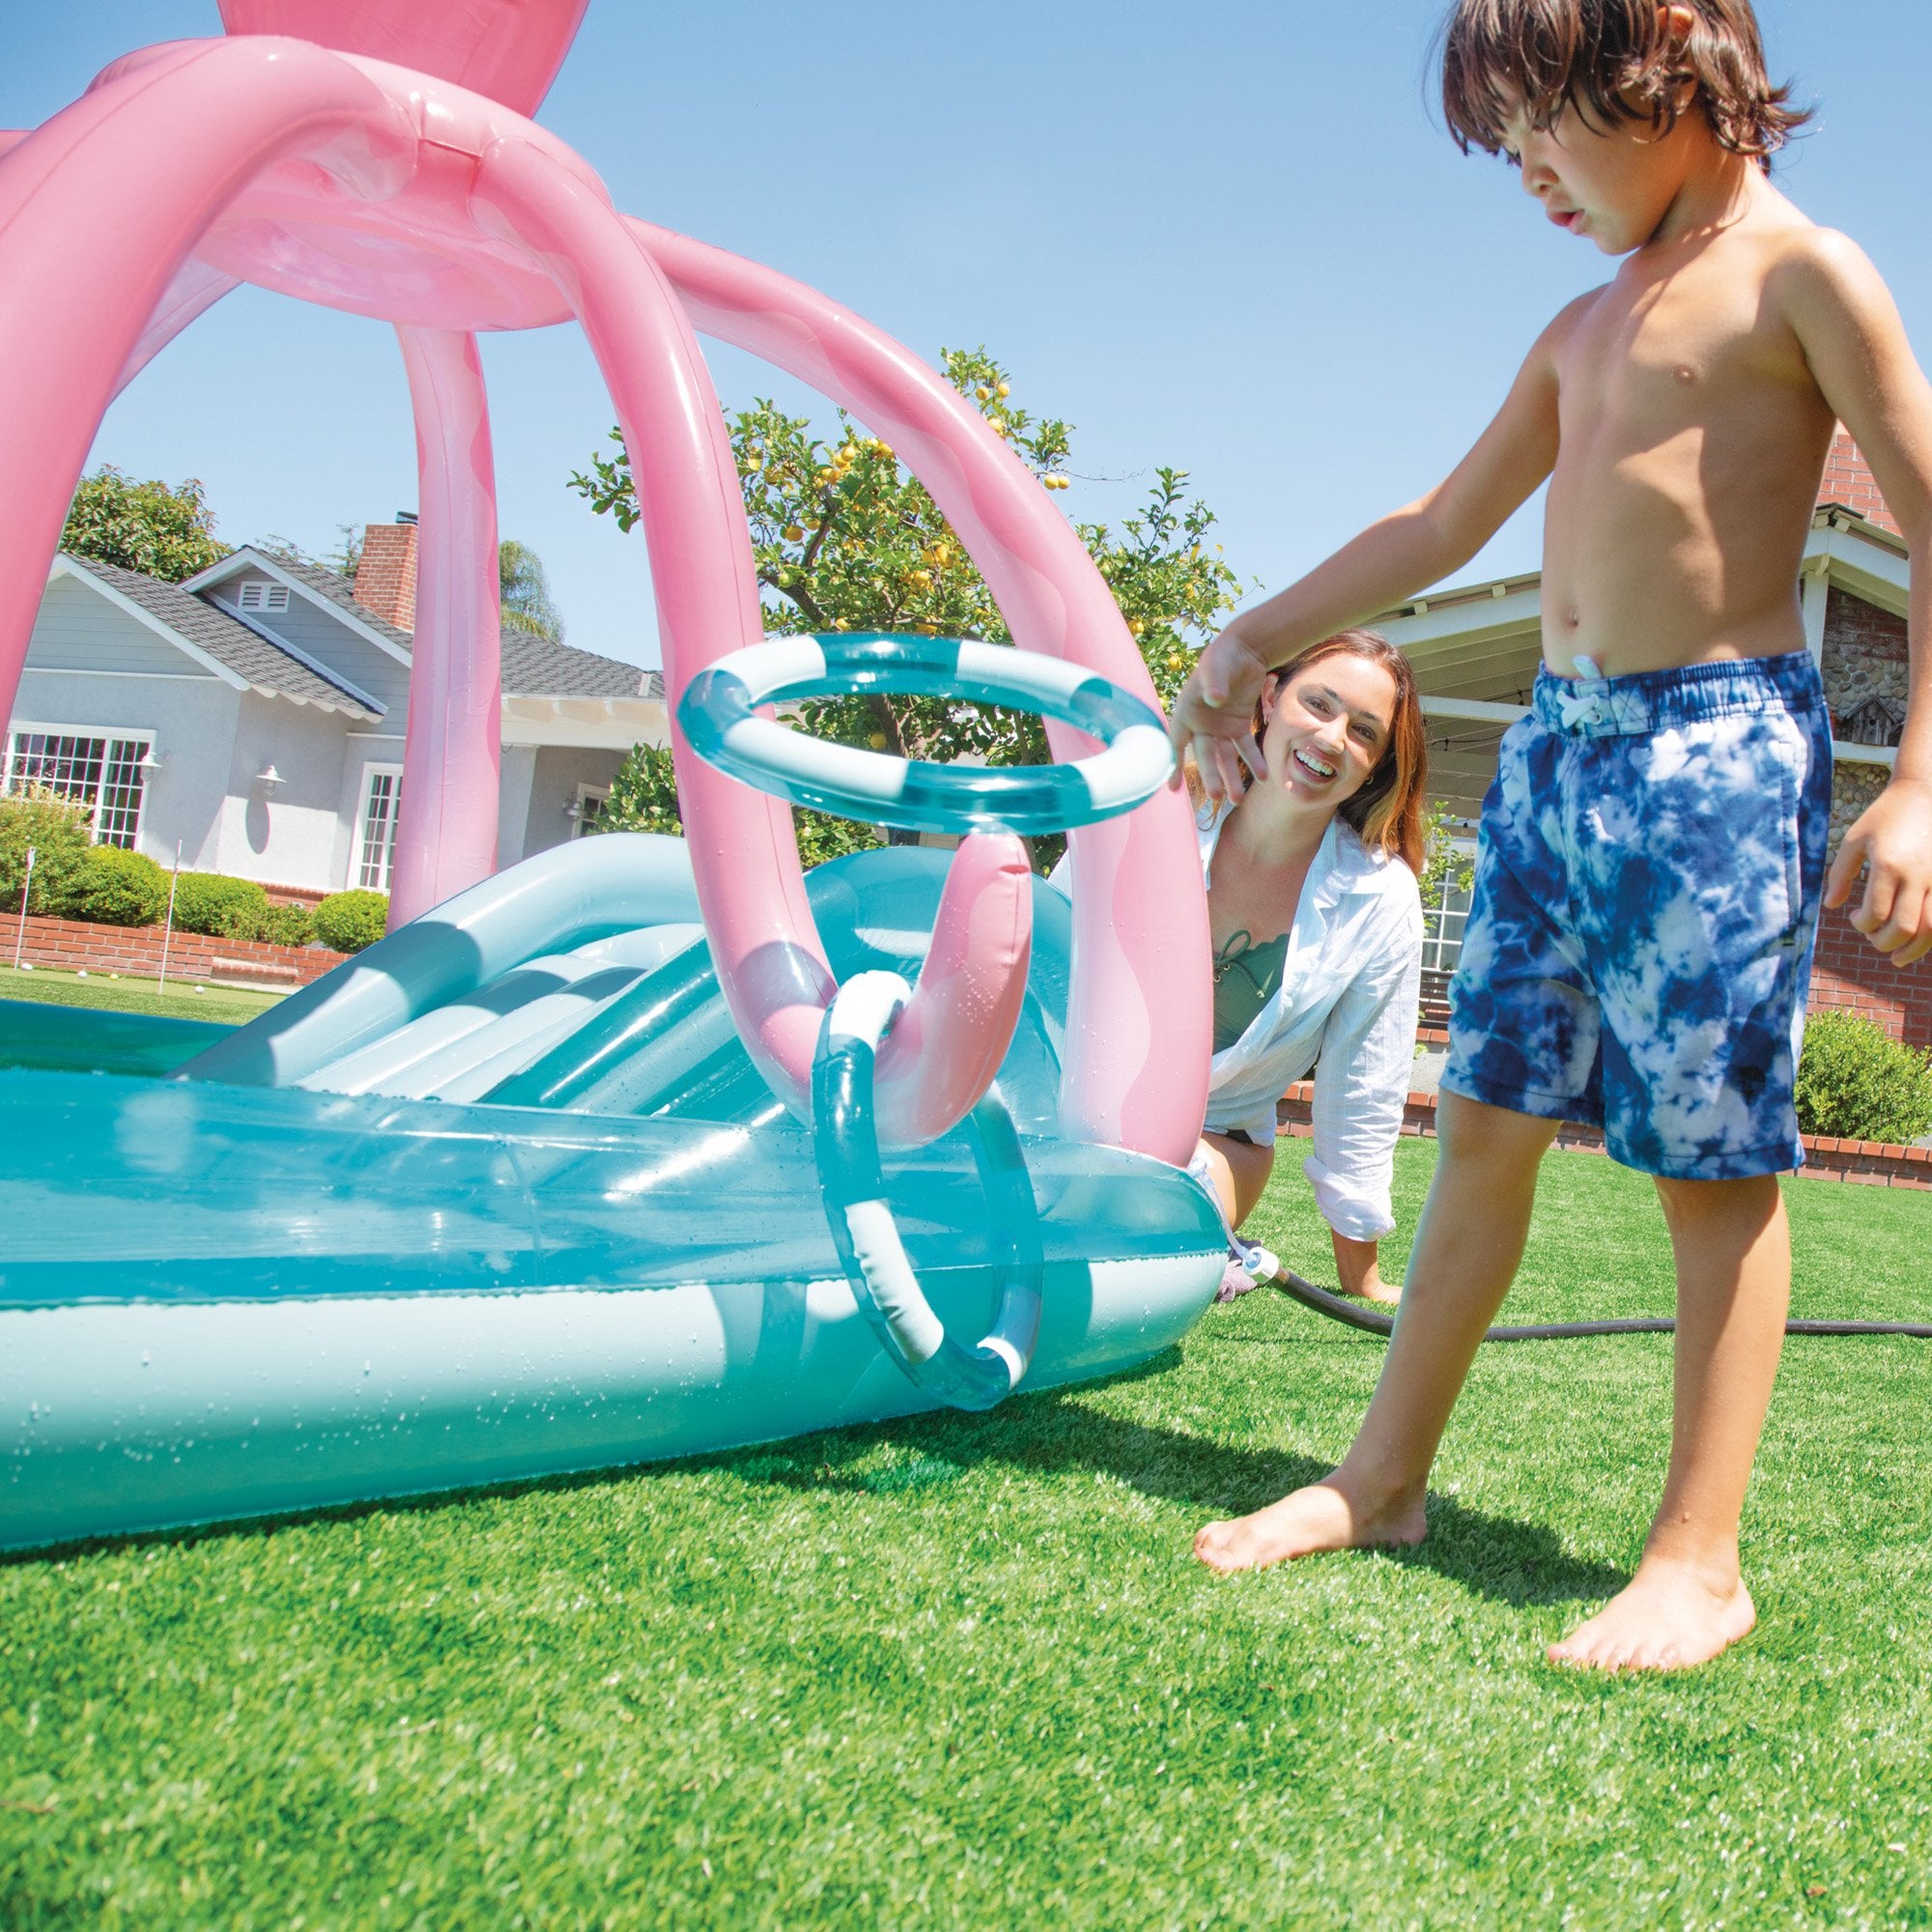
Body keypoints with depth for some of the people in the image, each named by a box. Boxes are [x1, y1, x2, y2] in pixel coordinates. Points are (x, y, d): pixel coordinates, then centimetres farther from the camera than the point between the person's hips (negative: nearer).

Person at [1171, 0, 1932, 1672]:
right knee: (1485, 1121, 8)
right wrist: (1257, 640, 25)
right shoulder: (1581, 330, 20)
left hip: (1718, 745, -7)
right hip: (1554, 745, 7)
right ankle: (1384, 1479, 17)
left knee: (1714, 1162, -3)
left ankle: (1699, 1559, 6)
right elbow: (1443, 527, 27)